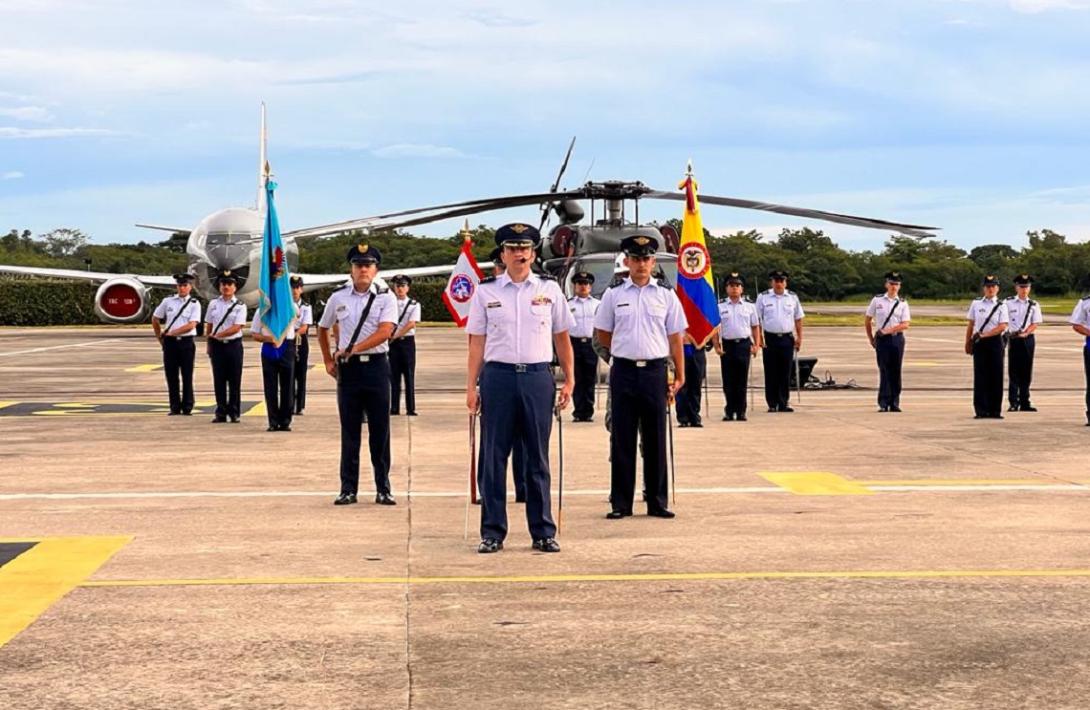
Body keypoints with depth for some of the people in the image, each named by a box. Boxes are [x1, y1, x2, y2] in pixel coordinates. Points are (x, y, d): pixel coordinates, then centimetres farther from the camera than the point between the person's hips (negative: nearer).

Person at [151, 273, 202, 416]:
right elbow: (155, 319, 16)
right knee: (171, 376, 4)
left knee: (187, 376, 2)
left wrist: (171, 332, -12)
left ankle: (187, 408, 9)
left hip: (186, 342, -2)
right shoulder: (168, 301, 6)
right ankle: (175, 407, 12)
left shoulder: (194, 304, -1)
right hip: (170, 343, 2)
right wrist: (160, 337, 13)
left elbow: (191, 325, -12)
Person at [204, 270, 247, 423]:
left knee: (234, 381, 0)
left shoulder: (240, 306, -2)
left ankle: (234, 413, 7)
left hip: (234, 345, -2)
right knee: (219, 380, 3)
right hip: (217, 346, 2)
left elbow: (236, 328, -10)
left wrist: (217, 335, -15)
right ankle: (221, 413, 9)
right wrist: (209, 344, 9)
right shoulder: (213, 304, 8)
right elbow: (209, 326, 13)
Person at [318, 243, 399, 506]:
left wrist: (352, 349, -19)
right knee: (349, 432, 5)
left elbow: (384, 332, -15)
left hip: (376, 366, -2)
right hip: (348, 369, 2)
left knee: (380, 431, 2)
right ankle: (348, 489, 10)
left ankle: (383, 489, 9)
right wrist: (328, 361, 15)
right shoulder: (338, 297, 7)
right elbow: (322, 329, 22)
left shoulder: (386, 298, -1)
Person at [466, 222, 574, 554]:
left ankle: (543, 532, 13)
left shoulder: (549, 289, 7)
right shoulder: (485, 291, 5)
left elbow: (562, 338, 12)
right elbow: (477, 343, 6)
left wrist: (569, 381, 8)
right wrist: (471, 387, 2)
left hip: (538, 377, 1)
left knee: (538, 458, 7)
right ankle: (492, 532, 9)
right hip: (499, 376, -1)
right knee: (494, 456, 2)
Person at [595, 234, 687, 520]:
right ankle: (620, 503, 8)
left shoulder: (666, 296, 5)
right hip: (623, 370, 0)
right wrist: (628, 350, 10)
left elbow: (675, 338, 5)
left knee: (655, 439, 5)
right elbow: (603, 335, 12)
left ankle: (657, 502, 12)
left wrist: (680, 376, 3)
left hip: (654, 370, 1)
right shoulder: (613, 295, 4)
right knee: (622, 439, 3)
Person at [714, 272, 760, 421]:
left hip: (744, 344, 1)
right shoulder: (720, 306, 6)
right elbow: (714, 328, 6)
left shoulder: (749, 306, 10)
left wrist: (756, 345, 2)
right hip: (727, 345, 0)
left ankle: (741, 412, 7)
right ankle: (729, 411, 9)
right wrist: (716, 346, -3)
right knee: (728, 381, 1)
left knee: (742, 381, 2)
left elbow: (755, 326, 13)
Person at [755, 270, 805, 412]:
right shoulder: (763, 298, 2)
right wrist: (759, 338, -5)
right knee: (771, 373, 0)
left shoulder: (792, 298, 9)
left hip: (787, 338, 2)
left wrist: (799, 337, 7)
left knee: (786, 373, 3)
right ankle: (772, 404, 6)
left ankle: (784, 403, 9)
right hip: (770, 338, -2)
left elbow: (798, 319, 13)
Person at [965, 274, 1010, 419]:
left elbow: (1002, 327, -9)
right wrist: (968, 342, 10)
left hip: (995, 342, -1)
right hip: (979, 343, 1)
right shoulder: (976, 303, 6)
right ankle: (981, 410, 2)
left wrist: (984, 335, -15)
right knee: (980, 375, -1)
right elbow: (970, 324, 11)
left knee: (996, 376, -1)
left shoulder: (1001, 306, 1)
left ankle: (995, 410, 5)